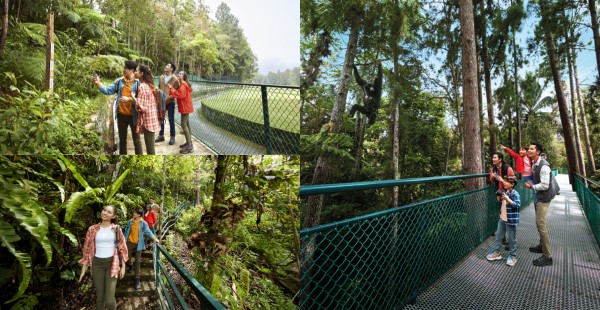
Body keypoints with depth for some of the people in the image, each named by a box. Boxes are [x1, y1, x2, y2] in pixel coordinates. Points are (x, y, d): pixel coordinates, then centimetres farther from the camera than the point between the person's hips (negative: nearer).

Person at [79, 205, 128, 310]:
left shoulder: (116, 229, -3)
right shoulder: (92, 229, -2)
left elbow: (122, 248, 1)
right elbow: (87, 249, 5)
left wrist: (123, 267, 1)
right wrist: (83, 269, 4)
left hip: (112, 264, -1)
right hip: (97, 264, 2)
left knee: (109, 299, -6)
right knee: (99, 296, 12)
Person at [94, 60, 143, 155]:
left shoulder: (137, 82, -8)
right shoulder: (119, 81, 5)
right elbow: (108, 90, 2)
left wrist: (129, 99, -24)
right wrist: (98, 83, -9)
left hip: (133, 115, -4)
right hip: (121, 115, 4)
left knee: (136, 139, 7)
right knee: (122, 139, 15)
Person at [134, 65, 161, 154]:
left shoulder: (142, 87, -15)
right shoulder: (150, 85, 11)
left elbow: (141, 107, -19)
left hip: (147, 120, -9)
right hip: (153, 118, 9)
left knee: (150, 149, -1)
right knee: (150, 146, 18)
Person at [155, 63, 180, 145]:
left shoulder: (175, 79, -7)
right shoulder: (161, 77, 8)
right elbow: (159, 88, 16)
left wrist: (170, 98, -17)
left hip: (170, 102, -5)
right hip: (161, 101, 5)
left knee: (171, 120, 3)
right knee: (161, 119, 11)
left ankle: (172, 136, 14)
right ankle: (161, 135, 24)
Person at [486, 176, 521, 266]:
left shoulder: (515, 194, -16)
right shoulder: (504, 192, 8)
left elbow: (517, 205, -25)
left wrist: (507, 199, -32)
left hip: (511, 220, -8)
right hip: (502, 218, 8)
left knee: (512, 239, 6)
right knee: (498, 236, 14)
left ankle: (513, 256, 20)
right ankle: (496, 252, 25)